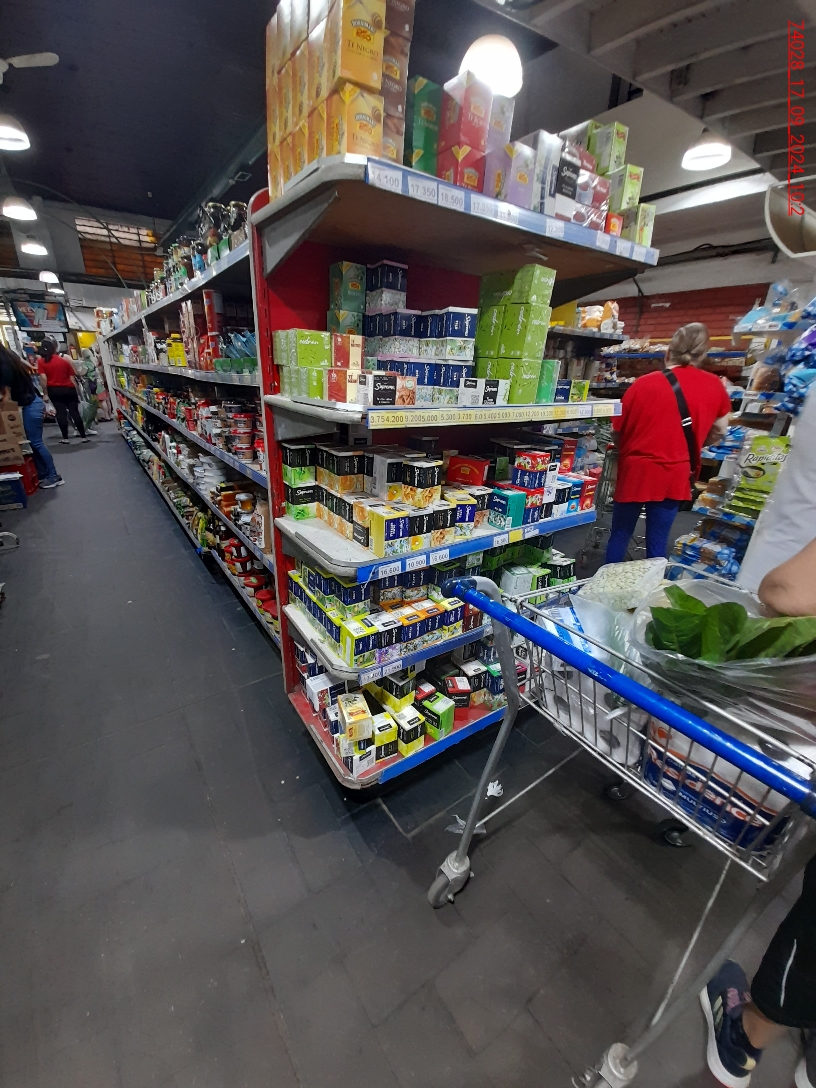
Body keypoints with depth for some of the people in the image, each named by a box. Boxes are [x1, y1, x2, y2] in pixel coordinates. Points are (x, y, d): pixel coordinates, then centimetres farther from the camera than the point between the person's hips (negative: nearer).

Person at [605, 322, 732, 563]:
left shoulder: (644, 383, -7)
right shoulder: (713, 385, 1)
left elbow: (618, 429, 0)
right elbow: (720, 430, 13)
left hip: (635, 471, -1)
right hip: (674, 476, 2)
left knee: (620, 535, 11)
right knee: (658, 541, 10)